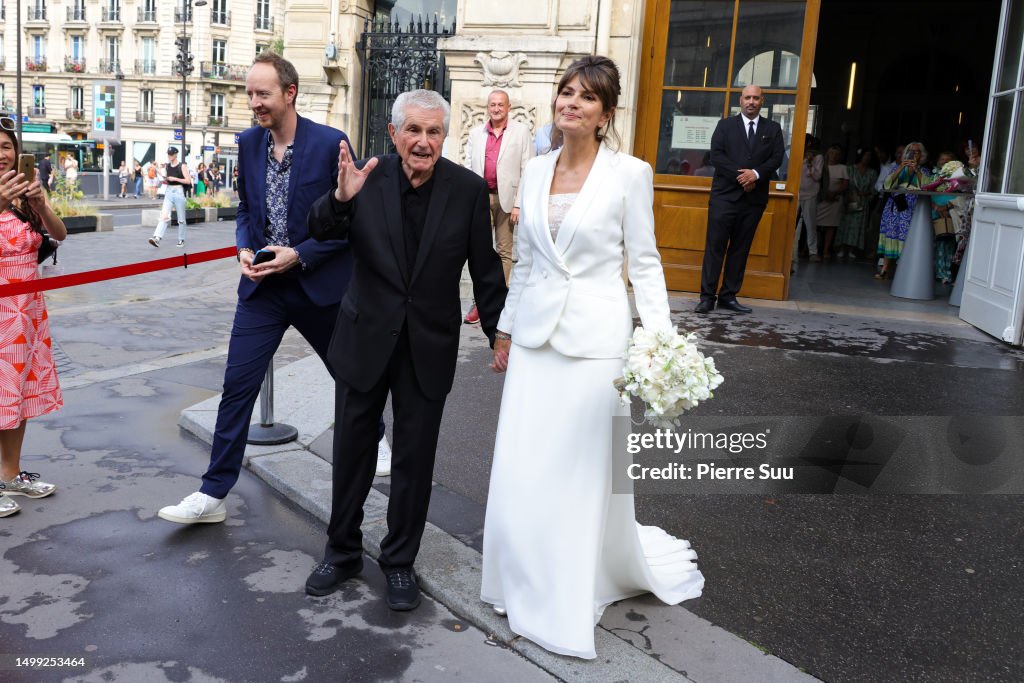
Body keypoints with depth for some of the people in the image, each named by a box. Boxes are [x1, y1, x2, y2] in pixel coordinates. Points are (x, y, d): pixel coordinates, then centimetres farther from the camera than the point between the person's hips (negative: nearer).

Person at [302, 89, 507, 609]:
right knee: (351, 450, 15)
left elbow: (485, 268, -1)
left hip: (428, 347, 0)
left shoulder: (468, 189, -8)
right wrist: (340, 198, -32)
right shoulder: (368, 178, -9)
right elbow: (319, 233, -12)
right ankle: (342, 552, 37)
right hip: (365, 339, 1)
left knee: (415, 459, 11)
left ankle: (400, 561, 32)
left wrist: (499, 332, 4)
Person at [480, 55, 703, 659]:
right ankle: (534, 584, 30)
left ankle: (583, 588, 28)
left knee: (585, 469, 5)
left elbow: (645, 263, -5)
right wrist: (506, 332, 16)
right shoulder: (537, 170, 8)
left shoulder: (630, 173, -6)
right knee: (523, 468, 8)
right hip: (536, 333, 5)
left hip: (594, 337, -5)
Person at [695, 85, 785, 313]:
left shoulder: (773, 129, 14)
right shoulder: (725, 125, 9)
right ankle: (707, 296, -3)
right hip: (725, 194, -2)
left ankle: (728, 296, 10)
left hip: (754, 198, 2)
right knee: (715, 246, -6)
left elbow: (777, 158, 2)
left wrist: (756, 174, -16)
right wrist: (739, 176, -14)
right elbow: (716, 155, -3)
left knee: (740, 249, 5)